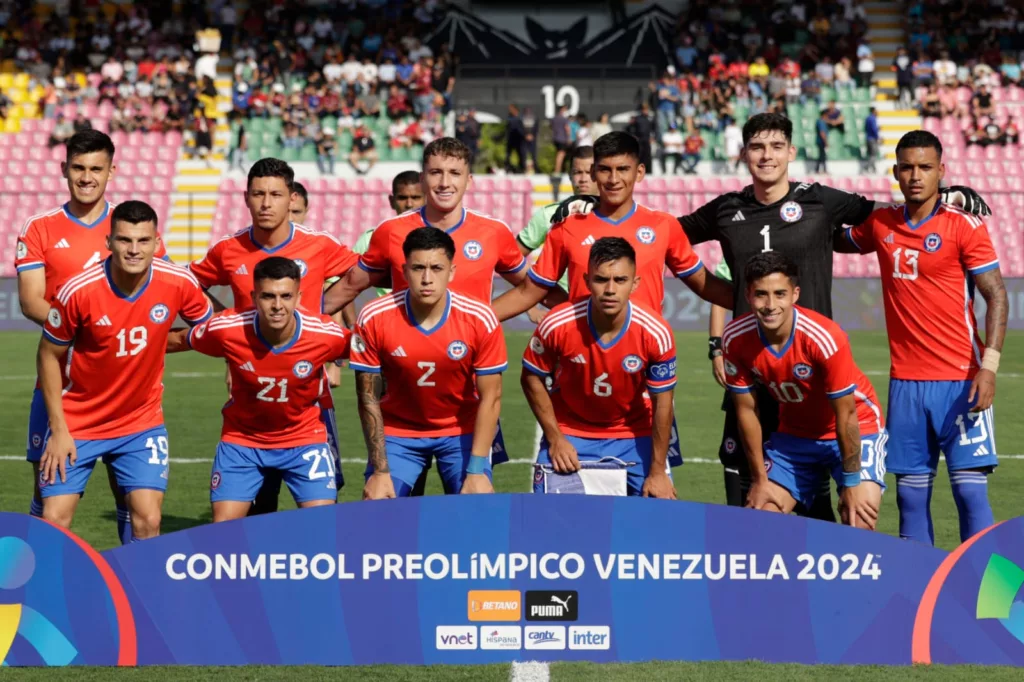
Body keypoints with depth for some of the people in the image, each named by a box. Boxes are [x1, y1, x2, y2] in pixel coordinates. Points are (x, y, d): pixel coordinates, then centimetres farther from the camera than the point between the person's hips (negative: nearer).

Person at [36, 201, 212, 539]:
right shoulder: (78, 291, -20)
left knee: (148, 521, -10)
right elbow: (49, 356, -7)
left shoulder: (179, 284, -15)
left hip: (142, 422, 1)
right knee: (54, 523, -4)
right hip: (77, 423, -1)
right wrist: (58, 430, -8)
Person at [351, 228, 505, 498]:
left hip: (462, 432, 0)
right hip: (398, 431, 0)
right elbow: (368, 398, -10)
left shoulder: (480, 319, -19)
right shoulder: (373, 319, -18)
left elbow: (490, 398, -12)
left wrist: (476, 471, -18)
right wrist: (380, 471, -14)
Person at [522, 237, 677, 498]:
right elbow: (532, 379, -7)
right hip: (570, 433, 0)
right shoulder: (557, 325, -24)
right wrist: (555, 438, -10)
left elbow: (662, 403, -12)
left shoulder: (656, 333, -23)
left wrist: (658, 471, -10)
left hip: (635, 438, 0)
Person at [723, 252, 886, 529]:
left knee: (859, 524, -21)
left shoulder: (824, 337, -31)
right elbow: (746, 410, -7)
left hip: (855, 430, -4)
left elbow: (846, 415, -23)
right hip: (794, 433, 4)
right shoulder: (736, 339, -18)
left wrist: (851, 484, -18)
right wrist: (760, 480, -3)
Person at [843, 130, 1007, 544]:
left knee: (970, 492, -7)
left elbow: (996, 296, -8)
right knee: (910, 495, 6)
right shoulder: (881, 224, 9)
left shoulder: (964, 226, -5)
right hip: (905, 381, 5)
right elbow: (840, 240, 31)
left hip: (959, 380, -4)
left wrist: (989, 366, -17)